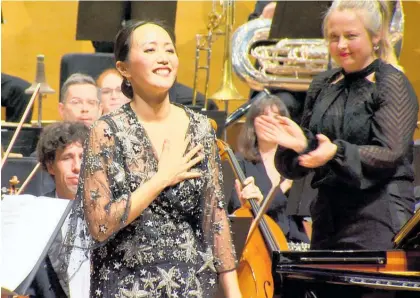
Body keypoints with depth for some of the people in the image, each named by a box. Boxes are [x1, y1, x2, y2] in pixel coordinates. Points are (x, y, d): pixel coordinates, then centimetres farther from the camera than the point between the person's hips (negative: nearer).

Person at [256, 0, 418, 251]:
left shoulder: (392, 84, -3)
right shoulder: (322, 86, 13)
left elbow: (391, 154, -14)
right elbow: (296, 169, 14)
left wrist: (337, 152, -27)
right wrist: (299, 143, -9)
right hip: (328, 219, 6)